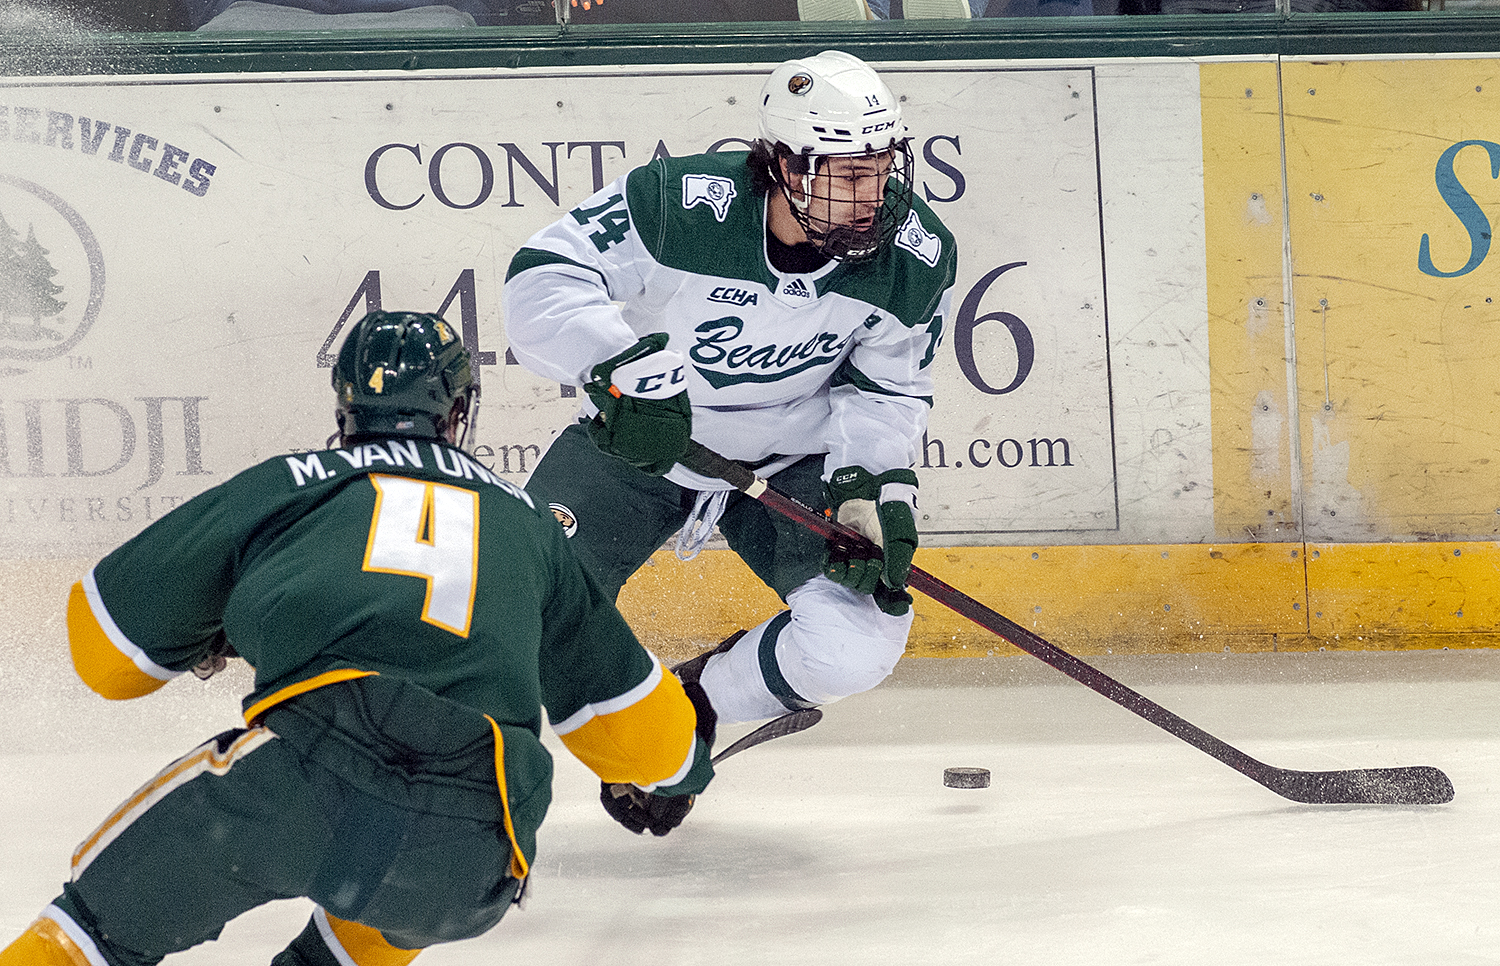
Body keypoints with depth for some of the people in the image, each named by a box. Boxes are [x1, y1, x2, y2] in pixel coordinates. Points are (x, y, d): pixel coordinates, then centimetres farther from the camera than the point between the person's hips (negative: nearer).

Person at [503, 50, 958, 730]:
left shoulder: (917, 262, -18)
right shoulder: (681, 203, -29)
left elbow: (885, 390, -4)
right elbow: (544, 277, -25)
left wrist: (872, 484, -21)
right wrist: (623, 365, -40)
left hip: (793, 459, 2)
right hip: (635, 443, -2)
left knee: (859, 641, -19)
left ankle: (698, 700, 10)